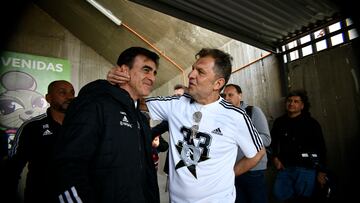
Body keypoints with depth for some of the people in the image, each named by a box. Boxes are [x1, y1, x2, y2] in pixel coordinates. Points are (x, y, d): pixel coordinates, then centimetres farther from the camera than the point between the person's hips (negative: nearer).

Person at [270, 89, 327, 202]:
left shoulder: (311, 123, -2)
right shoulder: (279, 122, 7)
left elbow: (321, 148, -2)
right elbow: (272, 141, 19)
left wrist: (321, 171, -4)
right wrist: (275, 157, 7)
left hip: (306, 168, -3)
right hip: (285, 167, 4)